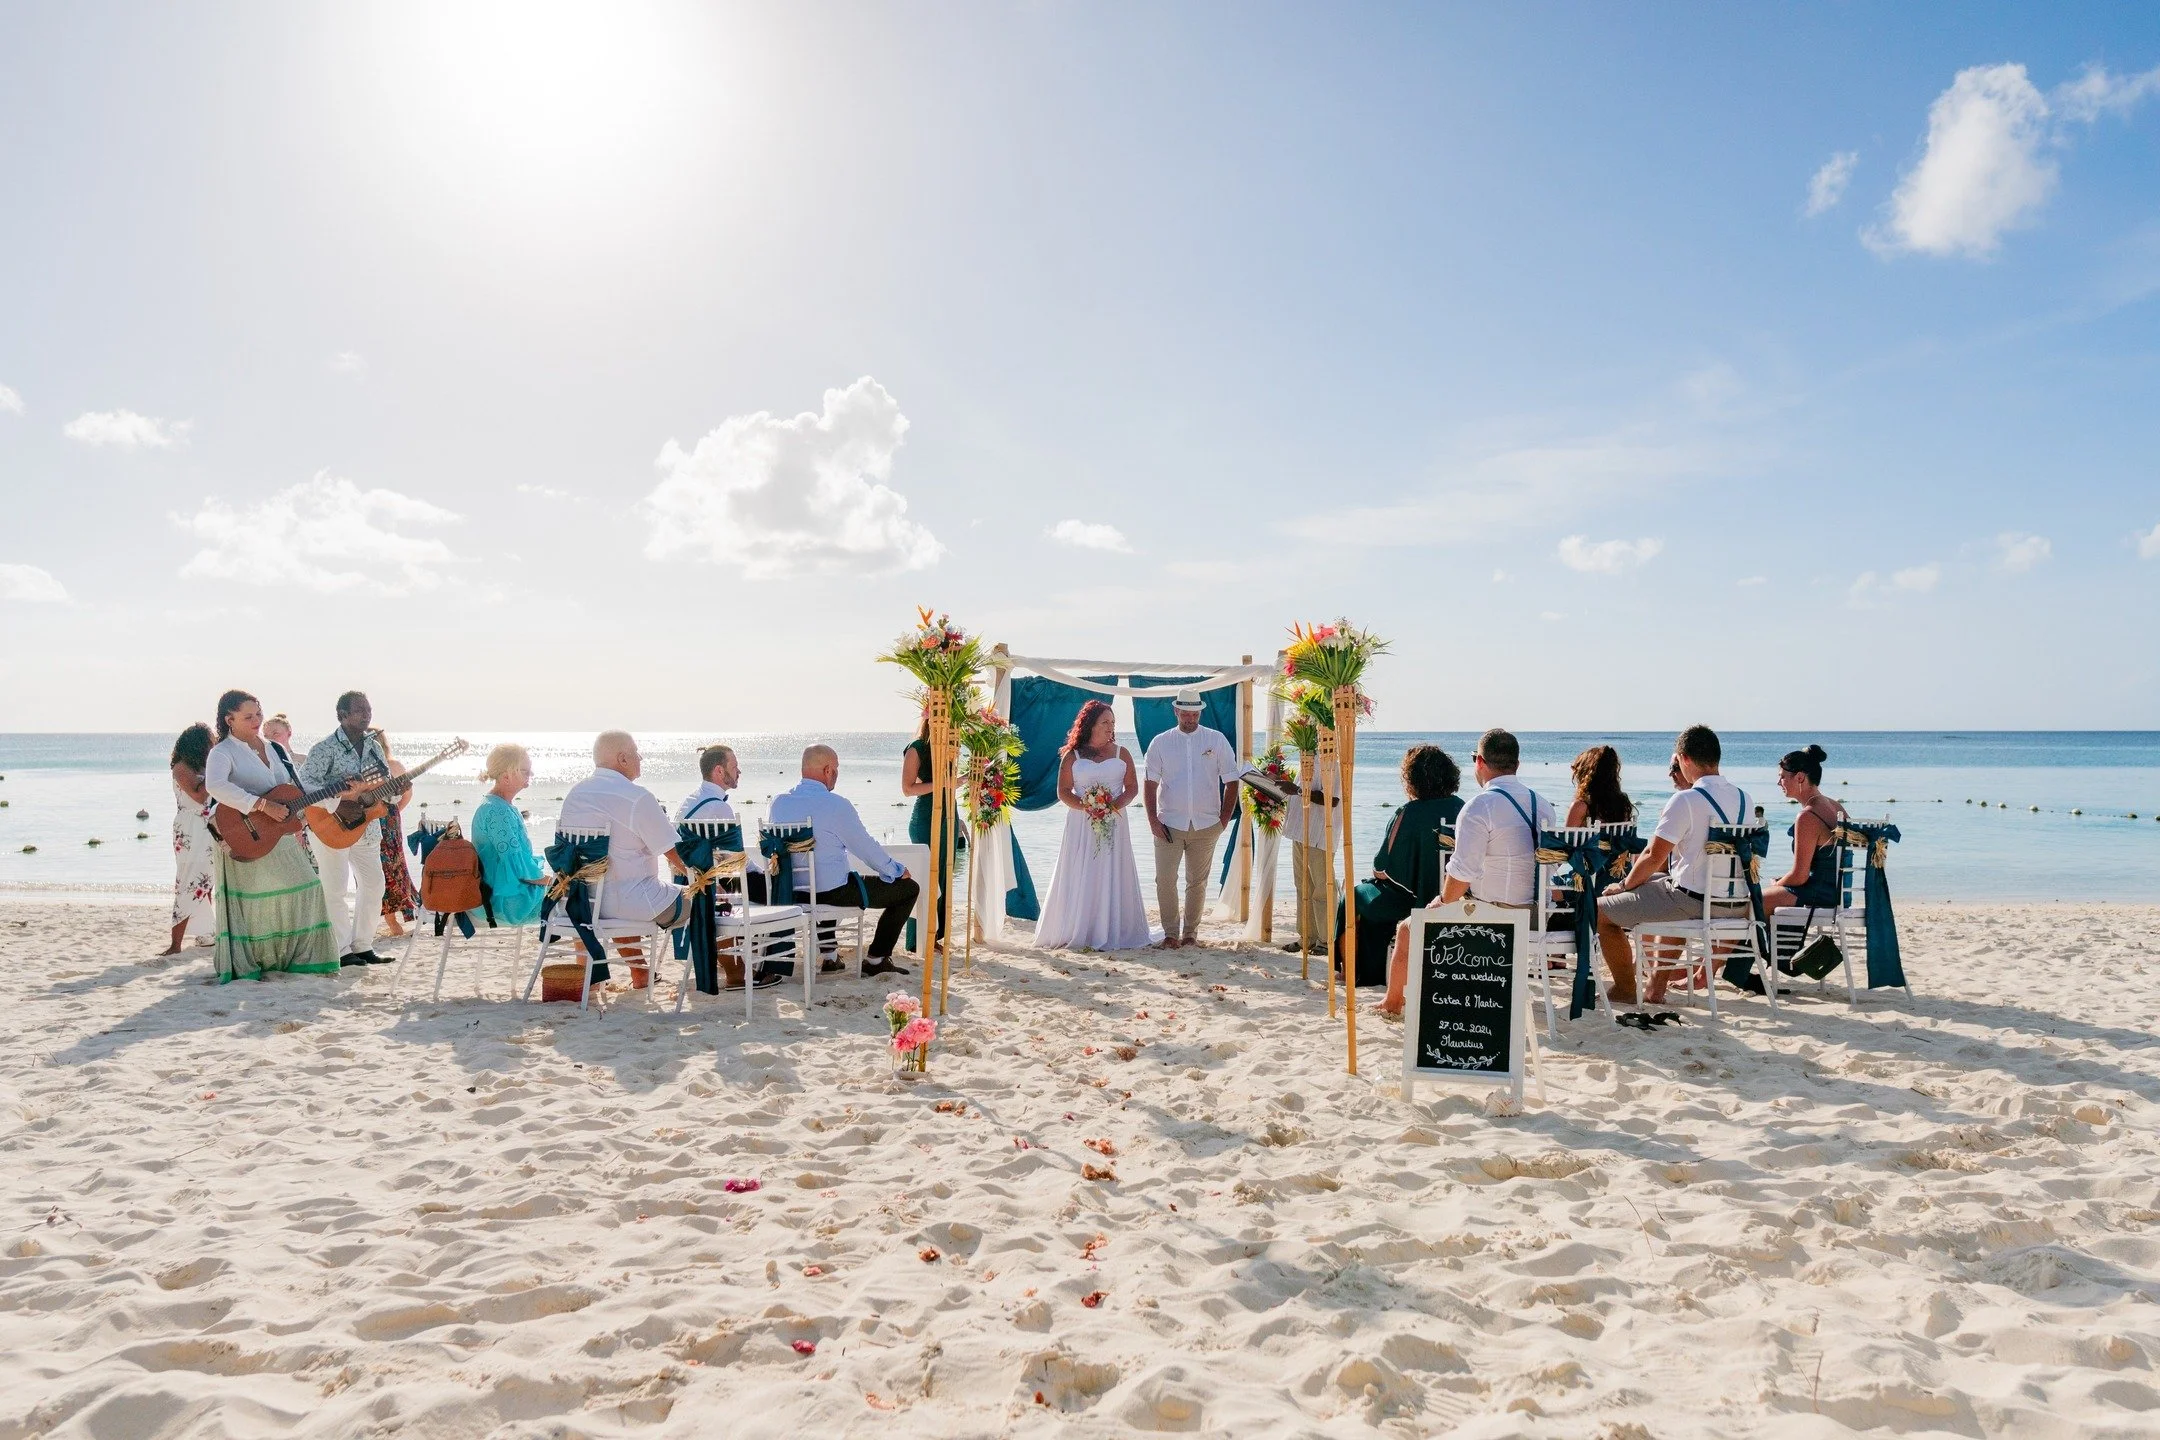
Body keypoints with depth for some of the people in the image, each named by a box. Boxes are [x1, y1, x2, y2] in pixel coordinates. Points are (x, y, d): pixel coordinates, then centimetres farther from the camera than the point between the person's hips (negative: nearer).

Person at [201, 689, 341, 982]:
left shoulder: (275, 749, 15)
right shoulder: (223, 752, -6)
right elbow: (215, 787, -26)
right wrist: (263, 806, -29)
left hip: (282, 836, 7)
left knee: (305, 888, 3)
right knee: (256, 899, -8)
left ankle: (297, 958, 16)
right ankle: (245, 967, 5)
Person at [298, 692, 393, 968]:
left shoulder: (374, 747, 9)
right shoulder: (326, 749, -11)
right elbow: (305, 783, -21)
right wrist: (338, 806, -27)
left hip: (367, 829, 7)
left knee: (373, 885, 7)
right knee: (336, 889, -3)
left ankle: (362, 945, 18)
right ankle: (342, 951, 5)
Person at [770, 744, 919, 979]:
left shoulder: (779, 801, 0)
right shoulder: (836, 805, -19)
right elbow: (864, 846, -11)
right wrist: (897, 870, 7)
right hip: (833, 892, -7)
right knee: (908, 888, 5)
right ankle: (876, 959, 11)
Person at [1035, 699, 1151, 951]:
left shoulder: (1121, 753, 8)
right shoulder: (1073, 756, 5)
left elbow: (1132, 788, 7)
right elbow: (1063, 791, 2)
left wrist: (1118, 804, -12)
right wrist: (1083, 806, -15)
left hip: (1114, 824, 1)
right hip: (1081, 824, -1)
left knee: (1112, 877, -1)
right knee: (1079, 878, -1)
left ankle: (1111, 933, 4)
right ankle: (1075, 933, 4)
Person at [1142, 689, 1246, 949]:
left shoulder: (1217, 740, 3)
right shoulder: (1160, 743, 3)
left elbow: (1231, 781, 5)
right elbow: (1151, 783, 1)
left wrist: (1224, 819, 0)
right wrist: (1153, 820, -7)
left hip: (1205, 825, 0)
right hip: (1169, 824, 0)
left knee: (1198, 882, 8)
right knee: (1165, 880, -3)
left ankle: (1191, 932, 20)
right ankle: (1170, 933, 9)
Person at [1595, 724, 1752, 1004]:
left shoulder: (1685, 800, -18)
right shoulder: (1743, 798, 5)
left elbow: (1653, 858, -15)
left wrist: (1624, 885, 3)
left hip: (1692, 900, -8)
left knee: (1602, 911, 3)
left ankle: (1625, 990, 15)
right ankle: (1656, 987, 37)